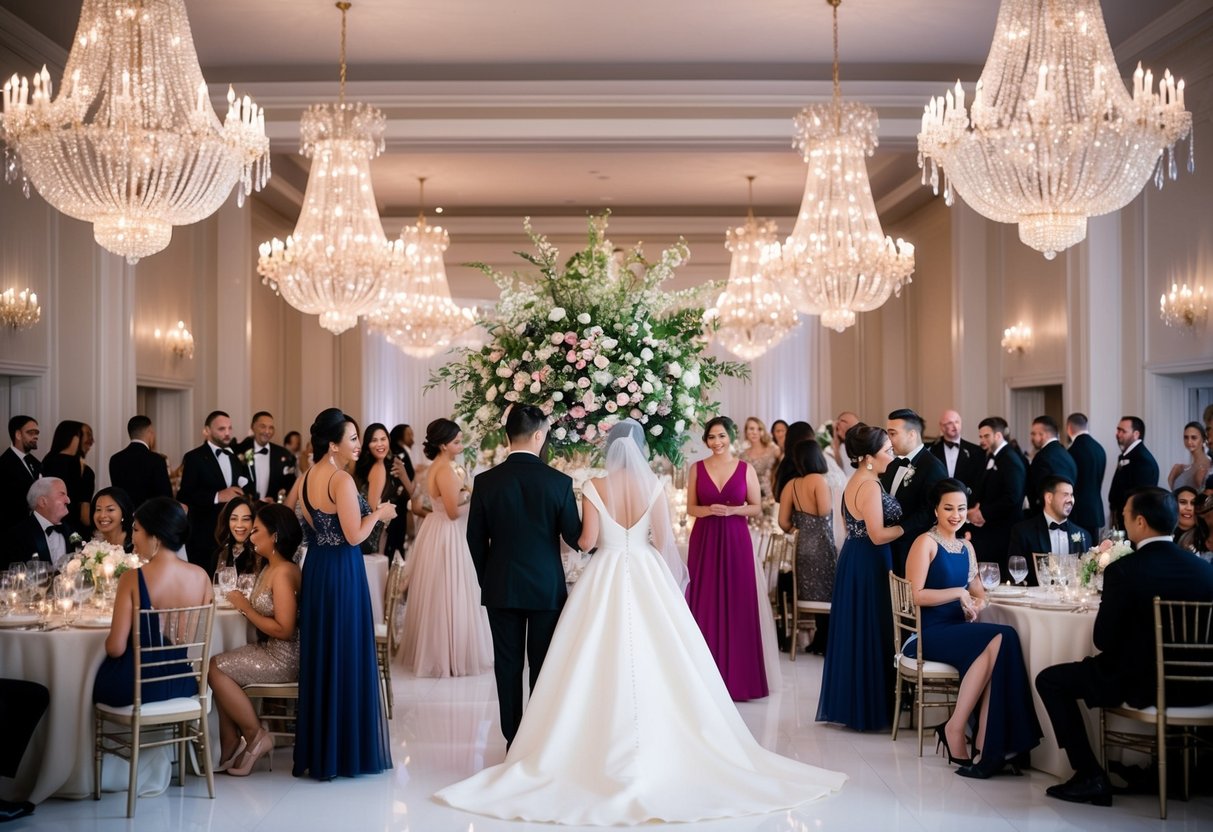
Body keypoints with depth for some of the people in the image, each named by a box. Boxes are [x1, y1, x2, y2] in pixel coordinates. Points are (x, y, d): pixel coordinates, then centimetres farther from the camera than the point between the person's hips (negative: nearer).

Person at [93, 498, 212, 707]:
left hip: (135, 685, -4)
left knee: (97, 673, 28)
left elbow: (115, 648, -17)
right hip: (182, 682, 4)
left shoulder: (132, 579, -18)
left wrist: (110, 641, 6)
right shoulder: (201, 576, -8)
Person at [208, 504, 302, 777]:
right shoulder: (269, 568, 13)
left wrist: (246, 608, -15)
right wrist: (243, 604, -3)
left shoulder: (283, 573, -18)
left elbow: (284, 629, -23)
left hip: (283, 659, -9)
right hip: (268, 651, 9)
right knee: (218, 668, -3)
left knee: (215, 669, -15)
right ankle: (230, 745, 0)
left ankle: (255, 736, -4)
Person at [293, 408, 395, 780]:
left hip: (315, 569, 9)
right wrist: (378, 513, -3)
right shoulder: (342, 480, -18)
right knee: (347, 657, 1)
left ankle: (317, 750, 22)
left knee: (319, 657, 14)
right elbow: (354, 536, -20)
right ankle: (347, 750, 8)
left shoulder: (307, 478, 9)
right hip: (343, 572, -9)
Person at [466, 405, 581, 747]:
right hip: (547, 587, -1)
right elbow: (574, 536, -5)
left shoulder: (486, 481, -6)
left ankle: (513, 739, 14)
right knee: (543, 666, 8)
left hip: (501, 588, 1)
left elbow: (475, 538, 1)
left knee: (507, 664, 9)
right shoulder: (559, 482, -11)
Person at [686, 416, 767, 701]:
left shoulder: (746, 469, 2)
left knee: (737, 606, 0)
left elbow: (756, 507, 5)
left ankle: (737, 675, 9)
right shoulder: (697, 468, 4)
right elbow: (690, 508, 6)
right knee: (705, 606, 0)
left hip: (736, 541, 0)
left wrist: (733, 510, -13)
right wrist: (710, 510, -14)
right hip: (704, 541, 1)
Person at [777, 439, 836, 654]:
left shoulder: (791, 485, 1)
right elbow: (824, 511, -23)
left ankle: (820, 641, 24)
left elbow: (783, 522, 1)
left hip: (803, 546, 6)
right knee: (827, 594, 7)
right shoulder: (818, 480, -14)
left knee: (814, 594, 17)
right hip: (822, 545, -6)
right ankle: (825, 642, 14)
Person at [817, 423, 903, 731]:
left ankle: (848, 703, 21)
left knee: (854, 631, 14)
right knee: (871, 633, -2)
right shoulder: (870, 487, -19)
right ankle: (870, 708, 6)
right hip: (870, 565, -10)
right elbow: (878, 535, -22)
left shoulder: (854, 483, 12)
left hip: (853, 561, 10)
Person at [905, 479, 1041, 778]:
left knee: (1002, 640, -26)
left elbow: (978, 593, 19)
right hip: (927, 633, -6)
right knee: (998, 640, -29)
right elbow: (916, 595, -13)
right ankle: (955, 730, -21)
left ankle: (987, 743, -27)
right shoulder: (926, 543, -4)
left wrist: (976, 605, -3)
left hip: (957, 630, 6)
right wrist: (958, 593, -14)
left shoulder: (966, 547, 19)